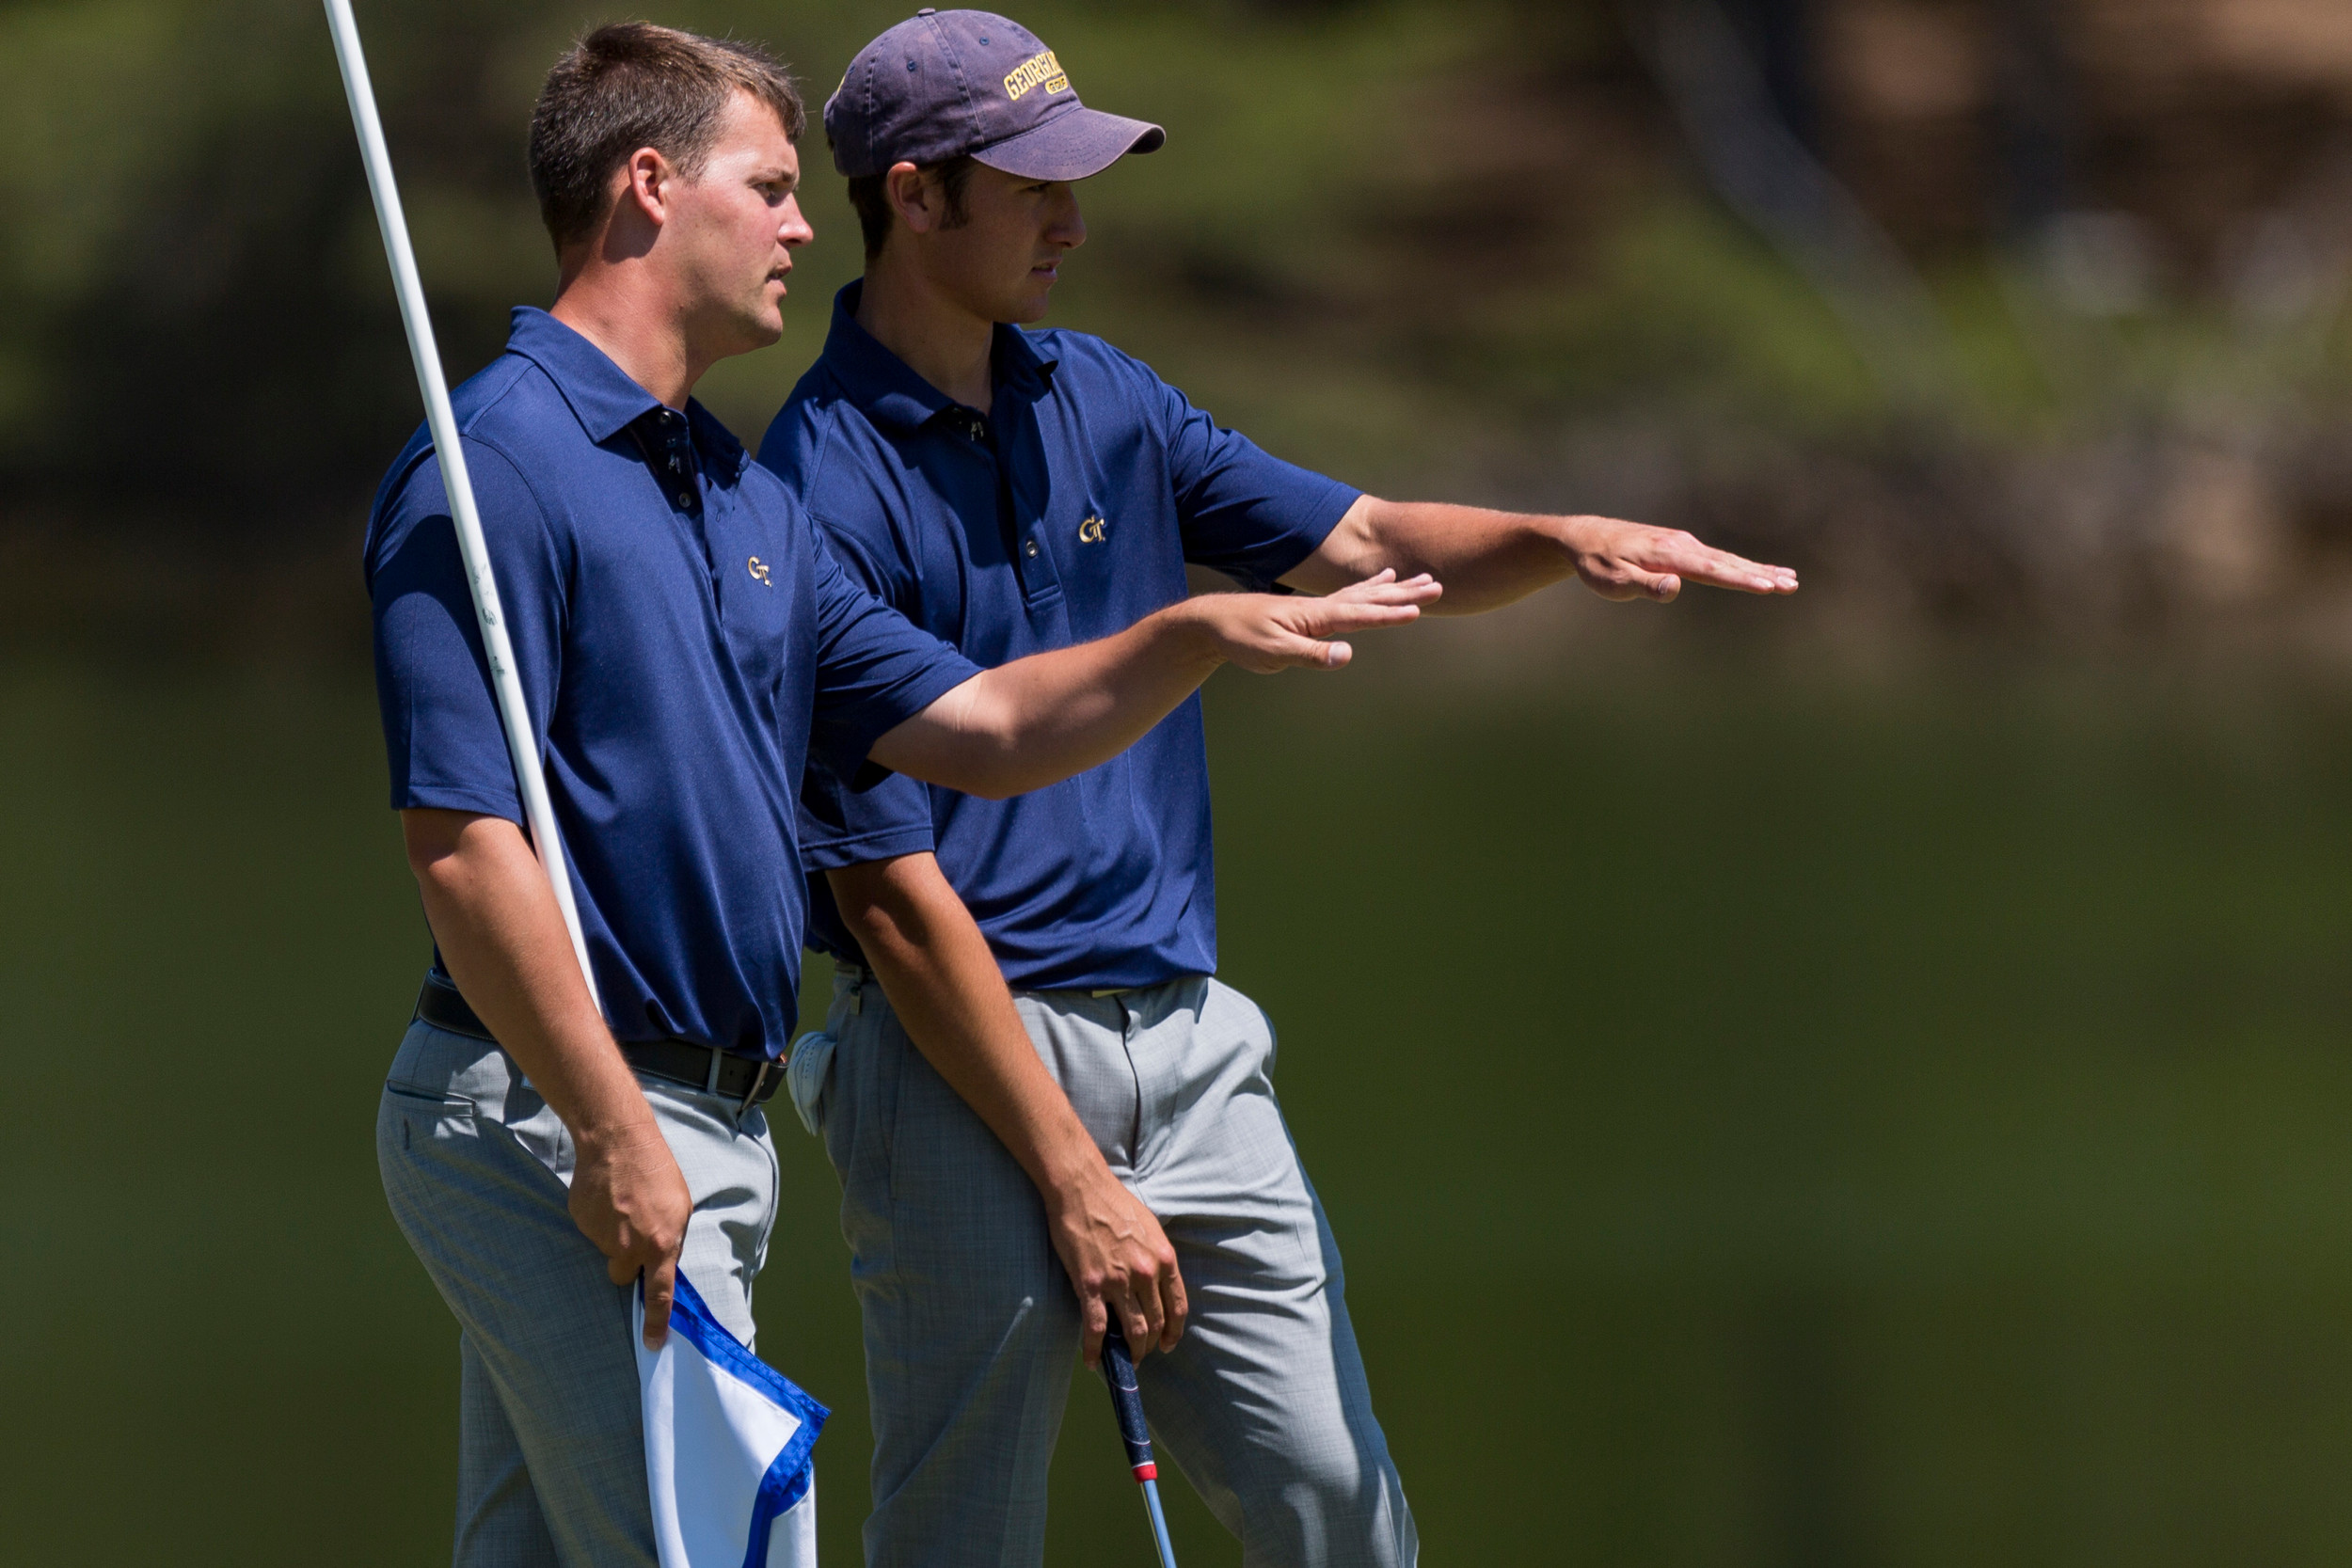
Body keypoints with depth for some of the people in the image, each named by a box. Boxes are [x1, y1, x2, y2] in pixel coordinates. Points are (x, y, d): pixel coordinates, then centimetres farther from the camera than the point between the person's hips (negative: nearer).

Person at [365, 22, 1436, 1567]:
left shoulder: (743, 495, 17)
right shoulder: (495, 468, -14)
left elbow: (978, 727, 19)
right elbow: (462, 845, -20)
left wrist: (1195, 636, 4)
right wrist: (615, 1134, -22)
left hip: (700, 1124, 10)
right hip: (558, 1116, -10)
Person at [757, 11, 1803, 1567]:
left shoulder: (1098, 398, 10)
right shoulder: (822, 494, -14)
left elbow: (1358, 544, 18)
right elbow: (894, 895, -16)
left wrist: (1566, 541, -4)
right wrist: (1072, 1181, -16)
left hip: (1191, 1042, 7)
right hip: (967, 1054, -7)